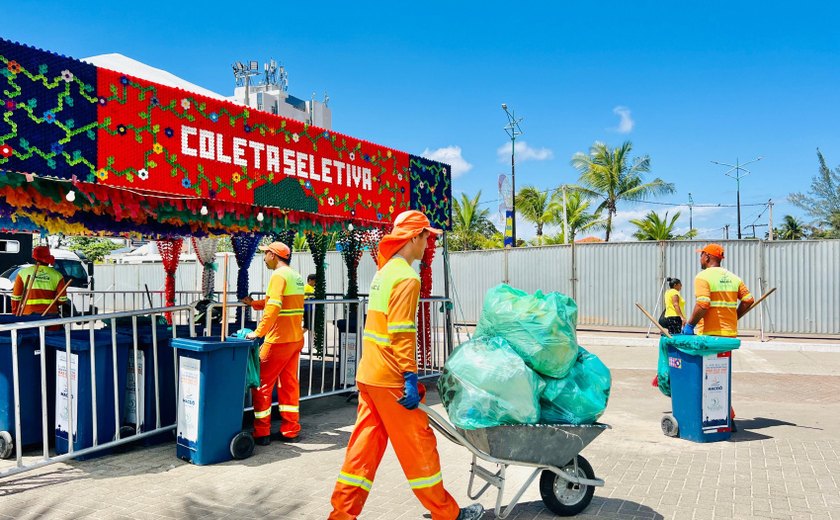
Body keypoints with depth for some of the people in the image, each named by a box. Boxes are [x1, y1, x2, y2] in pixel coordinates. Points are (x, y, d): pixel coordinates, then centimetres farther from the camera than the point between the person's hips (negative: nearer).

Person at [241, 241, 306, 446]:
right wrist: (254, 304, 20)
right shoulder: (296, 276, 14)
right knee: (289, 383, 14)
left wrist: (258, 332, -24)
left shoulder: (279, 275, -13)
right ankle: (290, 430, 19)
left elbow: (273, 308, -25)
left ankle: (261, 434, 8)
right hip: (296, 338, 8)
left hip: (278, 341, -8)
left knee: (261, 384, 3)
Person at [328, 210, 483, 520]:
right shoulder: (406, 277, -14)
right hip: (389, 379, -9)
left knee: (365, 445, 12)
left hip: (368, 375, 9)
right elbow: (402, 334, -21)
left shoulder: (384, 272, 14)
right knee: (418, 445, 4)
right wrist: (410, 378, -20)